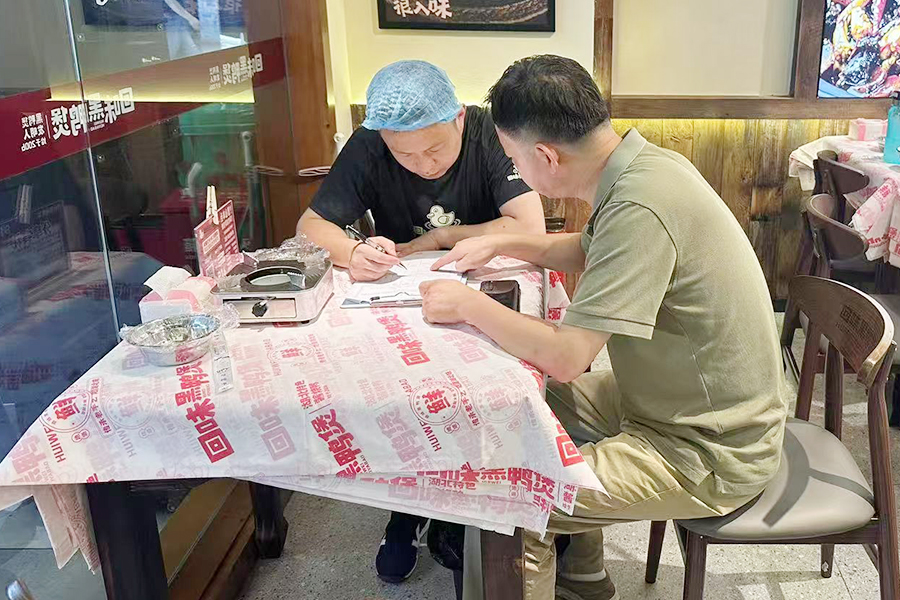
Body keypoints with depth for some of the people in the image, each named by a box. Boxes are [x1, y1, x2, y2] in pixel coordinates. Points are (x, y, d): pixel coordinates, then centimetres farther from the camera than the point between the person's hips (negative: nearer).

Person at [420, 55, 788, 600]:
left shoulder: (640, 210, -31)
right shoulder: (647, 163, -2)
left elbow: (565, 357, -30)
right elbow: (589, 252, 18)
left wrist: (469, 304, -16)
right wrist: (502, 244, 7)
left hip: (711, 453, -9)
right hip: (687, 399, 10)